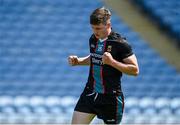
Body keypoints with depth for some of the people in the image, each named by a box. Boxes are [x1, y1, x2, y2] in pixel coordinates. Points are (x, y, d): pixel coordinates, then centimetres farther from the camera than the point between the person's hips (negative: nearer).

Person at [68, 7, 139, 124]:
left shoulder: (120, 43, -15)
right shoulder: (93, 39, 5)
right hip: (90, 92, 6)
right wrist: (78, 61, 6)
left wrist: (112, 62, -26)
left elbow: (135, 70, -14)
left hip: (111, 97, -6)